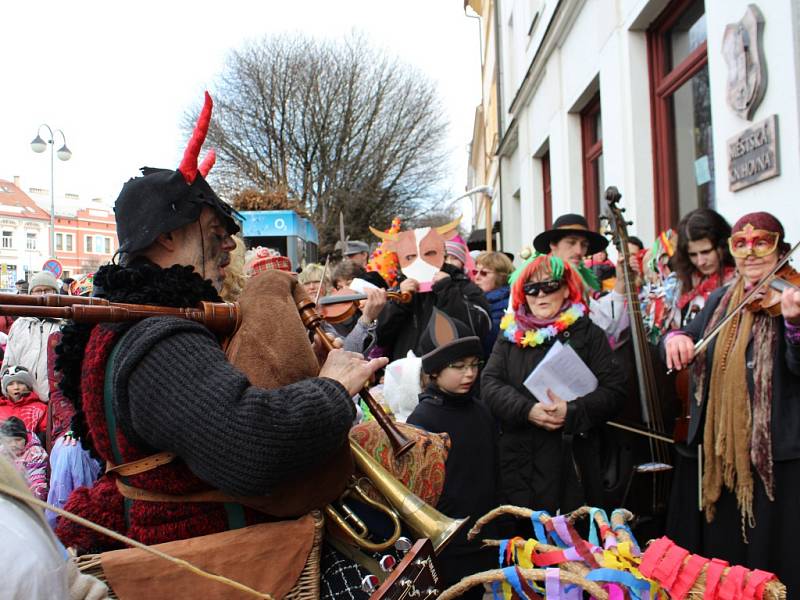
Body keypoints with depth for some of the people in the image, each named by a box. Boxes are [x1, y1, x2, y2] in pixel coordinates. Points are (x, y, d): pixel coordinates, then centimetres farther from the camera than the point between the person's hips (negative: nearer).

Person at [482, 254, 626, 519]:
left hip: (574, 462, -2)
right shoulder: (511, 334, 10)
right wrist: (527, 410, -16)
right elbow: (490, 384, 1)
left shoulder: (589, 334, 4)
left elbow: (614, 390, -3)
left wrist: (573, 412, -19)